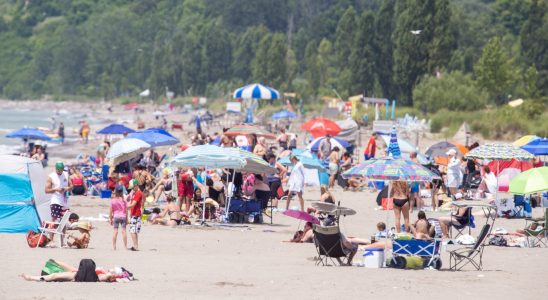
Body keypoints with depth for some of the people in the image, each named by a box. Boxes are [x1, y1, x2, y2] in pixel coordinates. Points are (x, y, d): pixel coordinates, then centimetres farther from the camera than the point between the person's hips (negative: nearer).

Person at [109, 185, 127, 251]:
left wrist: (110, 219, 9)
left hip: (116, 216, 0)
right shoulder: (124, 200, -4)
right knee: (123, 231, 2)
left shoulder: (113, 200, -4)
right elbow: (126, 210, -1)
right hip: (123, 216, 0)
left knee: (115, 231, 2)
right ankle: (125, 246, 2)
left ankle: (114, 247, 1)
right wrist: (127, 219, 8)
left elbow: (111, 211, -1)